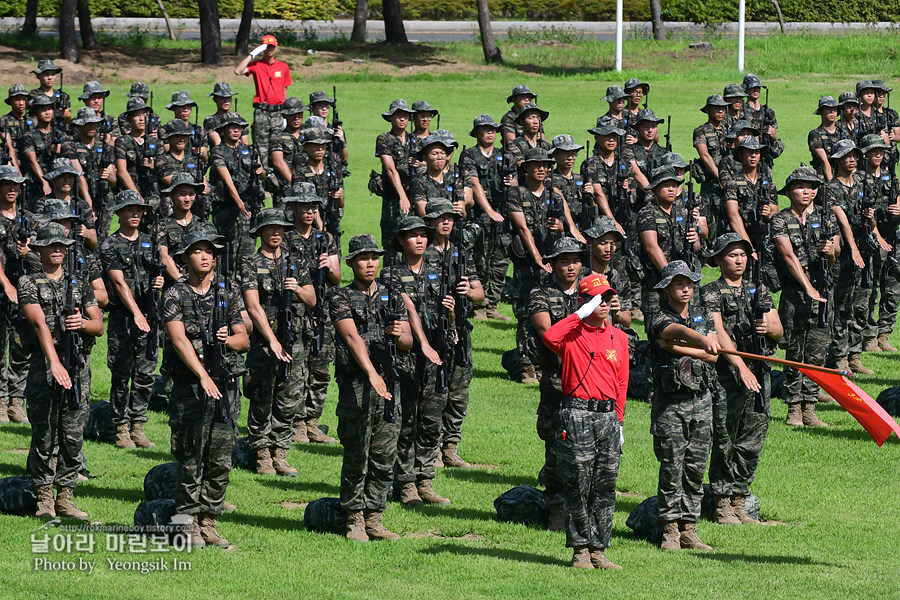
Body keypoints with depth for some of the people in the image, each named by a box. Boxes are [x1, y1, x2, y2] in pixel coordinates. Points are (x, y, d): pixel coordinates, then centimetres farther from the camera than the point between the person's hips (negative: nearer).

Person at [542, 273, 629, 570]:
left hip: (608, 415, 5)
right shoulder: (572, 334, -1)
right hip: (577, 415, -5)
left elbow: (621, 383, 16)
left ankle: (598, 550, 11)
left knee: (606, 488, 5)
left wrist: (618, 422, 12)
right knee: (578, 487, -2)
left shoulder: (619, 338, 13)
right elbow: (550, 337, -26)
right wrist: (581, 314, -17)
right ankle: (580, 550, 5)